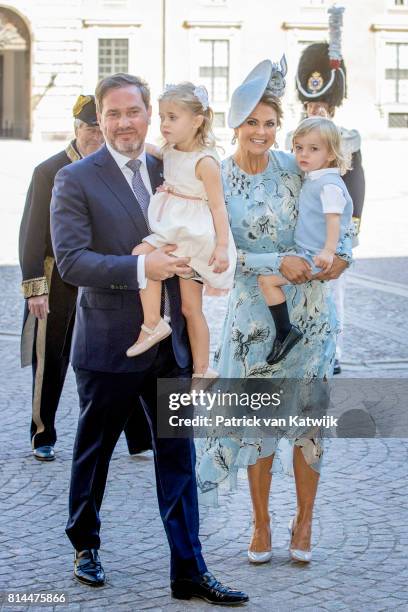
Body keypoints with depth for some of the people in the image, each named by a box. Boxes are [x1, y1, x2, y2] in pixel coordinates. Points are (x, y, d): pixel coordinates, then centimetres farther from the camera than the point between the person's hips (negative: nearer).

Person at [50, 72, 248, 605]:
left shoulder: (169, 171, 8)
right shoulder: (76, 181, -8)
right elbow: (71, 260, -18)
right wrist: (141, 268, -27)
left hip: (169, 345, 4)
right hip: (109, 345, -4)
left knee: (178, 457, 5)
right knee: (94, 453, 13)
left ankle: (189, 572, 11)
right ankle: (85, 546, 35)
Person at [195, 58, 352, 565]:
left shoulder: (293, 166, -1)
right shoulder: (217, 181, -6)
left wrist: (342, 253, -11)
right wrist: (279, 263, -20)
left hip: (309, 308, 1)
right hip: (255, 310, -1)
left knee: (308, 415, 5)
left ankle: (304, 522, 19)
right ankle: (261, 524, 19)